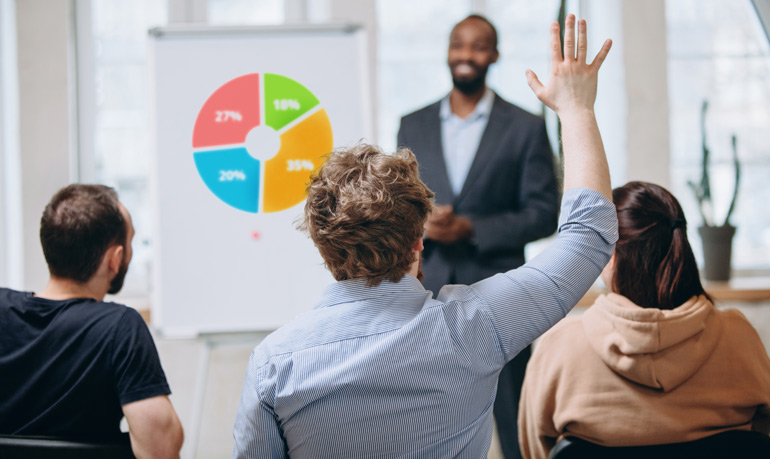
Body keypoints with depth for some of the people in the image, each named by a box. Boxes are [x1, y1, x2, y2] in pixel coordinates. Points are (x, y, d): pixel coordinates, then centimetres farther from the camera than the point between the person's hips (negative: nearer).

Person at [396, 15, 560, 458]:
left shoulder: (526, 127, 2)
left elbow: (544, 213, -3)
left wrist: (472, 229, -14)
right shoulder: (414, 126, 11)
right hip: (429, 293, 3)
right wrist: (420, 224, -9)